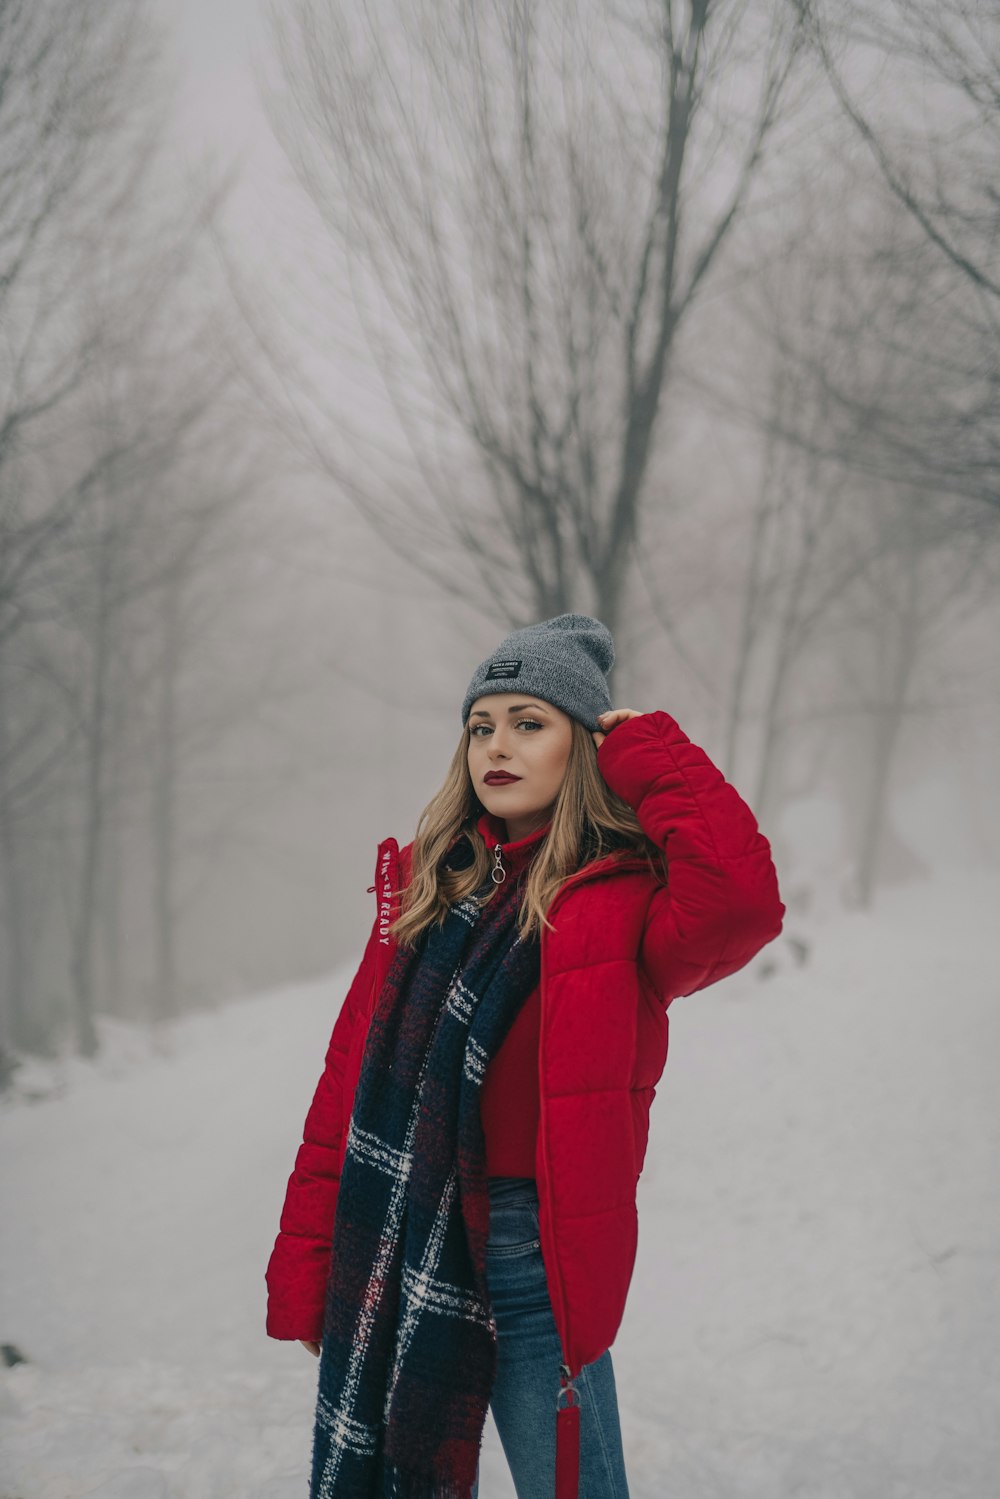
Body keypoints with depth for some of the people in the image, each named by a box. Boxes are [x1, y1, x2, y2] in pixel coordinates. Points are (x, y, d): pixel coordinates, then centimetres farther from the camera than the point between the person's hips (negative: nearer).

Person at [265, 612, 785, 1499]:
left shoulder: (623, 896, -4)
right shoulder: (425, 884, 9)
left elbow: (740, 902, -28)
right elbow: (351, 1077, 8)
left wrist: (655, 761, -13)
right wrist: (304, 1260, 3)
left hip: (530, 1251, -5)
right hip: (396, 1251, 5)